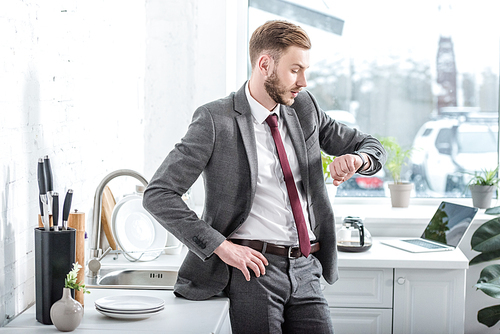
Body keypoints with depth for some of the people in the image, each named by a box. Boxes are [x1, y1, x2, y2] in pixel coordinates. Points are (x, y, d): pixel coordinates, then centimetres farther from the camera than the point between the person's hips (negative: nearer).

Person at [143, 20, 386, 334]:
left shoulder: (305, 108, 10)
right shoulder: (216, 120, -7)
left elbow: (372, 146, 21)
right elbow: (158, 195, -11)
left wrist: (357, 158, -5)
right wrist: (220, 245, -17)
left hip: (306, 271, 5)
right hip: (253, 266, -5)